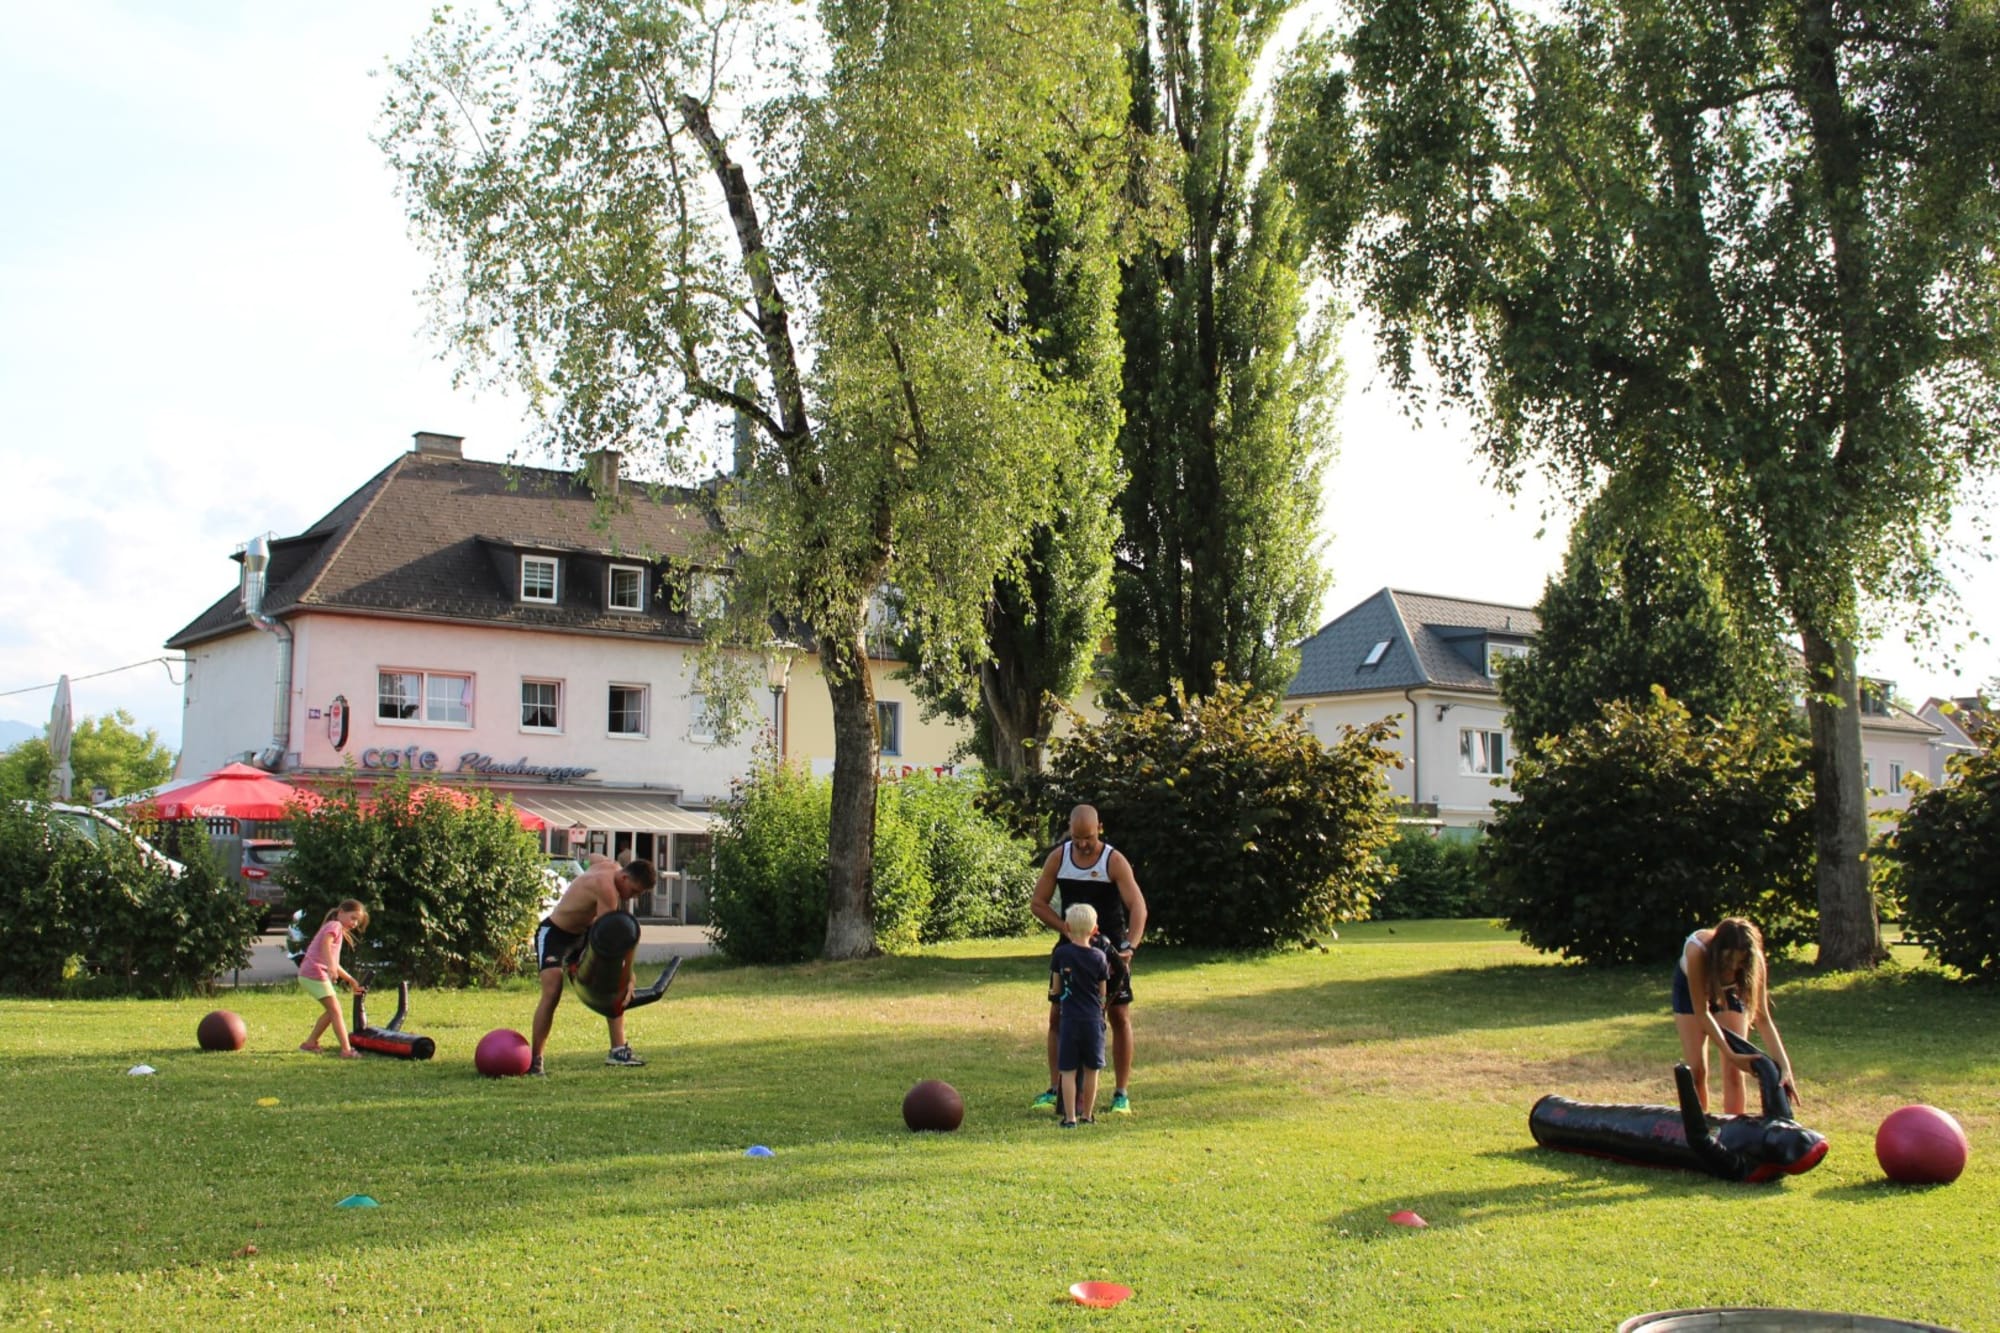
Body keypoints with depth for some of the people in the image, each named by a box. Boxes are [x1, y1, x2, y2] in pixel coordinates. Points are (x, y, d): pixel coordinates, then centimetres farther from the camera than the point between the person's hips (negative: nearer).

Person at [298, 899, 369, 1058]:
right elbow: (325, 944, -25)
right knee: (335, 1011, -11)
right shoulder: (335, 925, -2)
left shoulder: (337, 930, 28)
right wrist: (331, 966, -38)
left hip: (307, 975, 10)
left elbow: (334, 965, 30)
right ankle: (346, 1050, -16)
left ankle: (310, 1043, 26)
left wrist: (353, 982, 29)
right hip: (316, 973, -10)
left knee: (332, 1010, 19)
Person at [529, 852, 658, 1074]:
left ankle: (618, 1049, 4)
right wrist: (626, 978, -33)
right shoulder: (606, 888, -32)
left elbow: (593, 856, 20)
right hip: (553, 933, -10)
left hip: (582, 933, 10)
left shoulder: (611, 866, -6)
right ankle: (534, 1059, -13)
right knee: (552, 994, -23)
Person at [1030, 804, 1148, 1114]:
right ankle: (1055, 1089, 9)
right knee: (1058, 1015, 0)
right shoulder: (1058, 859, -4)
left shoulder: (1114, 861, -14)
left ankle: (1122, 1094, 6)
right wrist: (1065, 928, -15)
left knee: (1119, 1016, -2)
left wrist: (1130, 946, -36)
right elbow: (1037, 904, 1)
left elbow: (1138, 906, -22)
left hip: (1110, 948, -3)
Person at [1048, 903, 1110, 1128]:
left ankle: (1070, 1117, -1)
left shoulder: (1061, 954, -4)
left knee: (1068, 1071, 2)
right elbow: (1102, 992, 5)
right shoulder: (1099, 957, -1)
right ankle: (1087, 1115, 19)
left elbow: (1056, 988, 4)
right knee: (1091, 1070, 12)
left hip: (1070, 1019, -2)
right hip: (1094, 1019, 2)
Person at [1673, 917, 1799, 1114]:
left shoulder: (1753, 962, -34)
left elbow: (1763, 1019, -31)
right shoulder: (1698, 951, -42)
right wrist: (1731, 1055, -40)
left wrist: (1784, 1067, -39)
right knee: (1697, 1069, -9)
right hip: (1690, 988, -1)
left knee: (1734, 1071, -8)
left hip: (1729, 990, 2)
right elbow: (1701, 1013, -35)